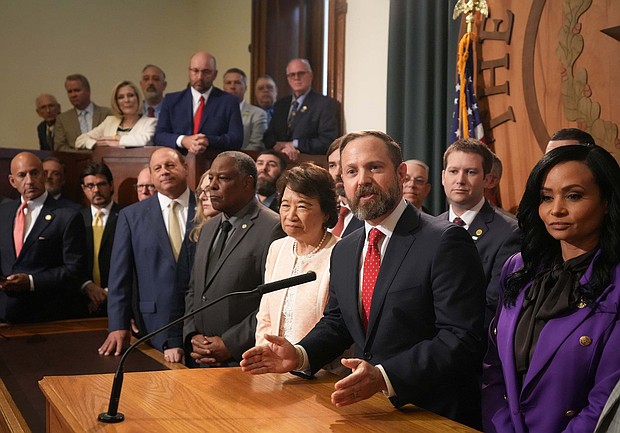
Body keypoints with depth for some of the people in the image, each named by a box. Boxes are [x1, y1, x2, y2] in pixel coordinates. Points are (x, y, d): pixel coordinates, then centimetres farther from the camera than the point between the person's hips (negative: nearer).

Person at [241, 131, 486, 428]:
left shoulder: (444, 242, -13)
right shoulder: (343, 252, 10)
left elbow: (460, 340, -19)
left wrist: (384, 377, -28)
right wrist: (300, 355, 1)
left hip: (433, 414, -5)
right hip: (366, 409, 5)